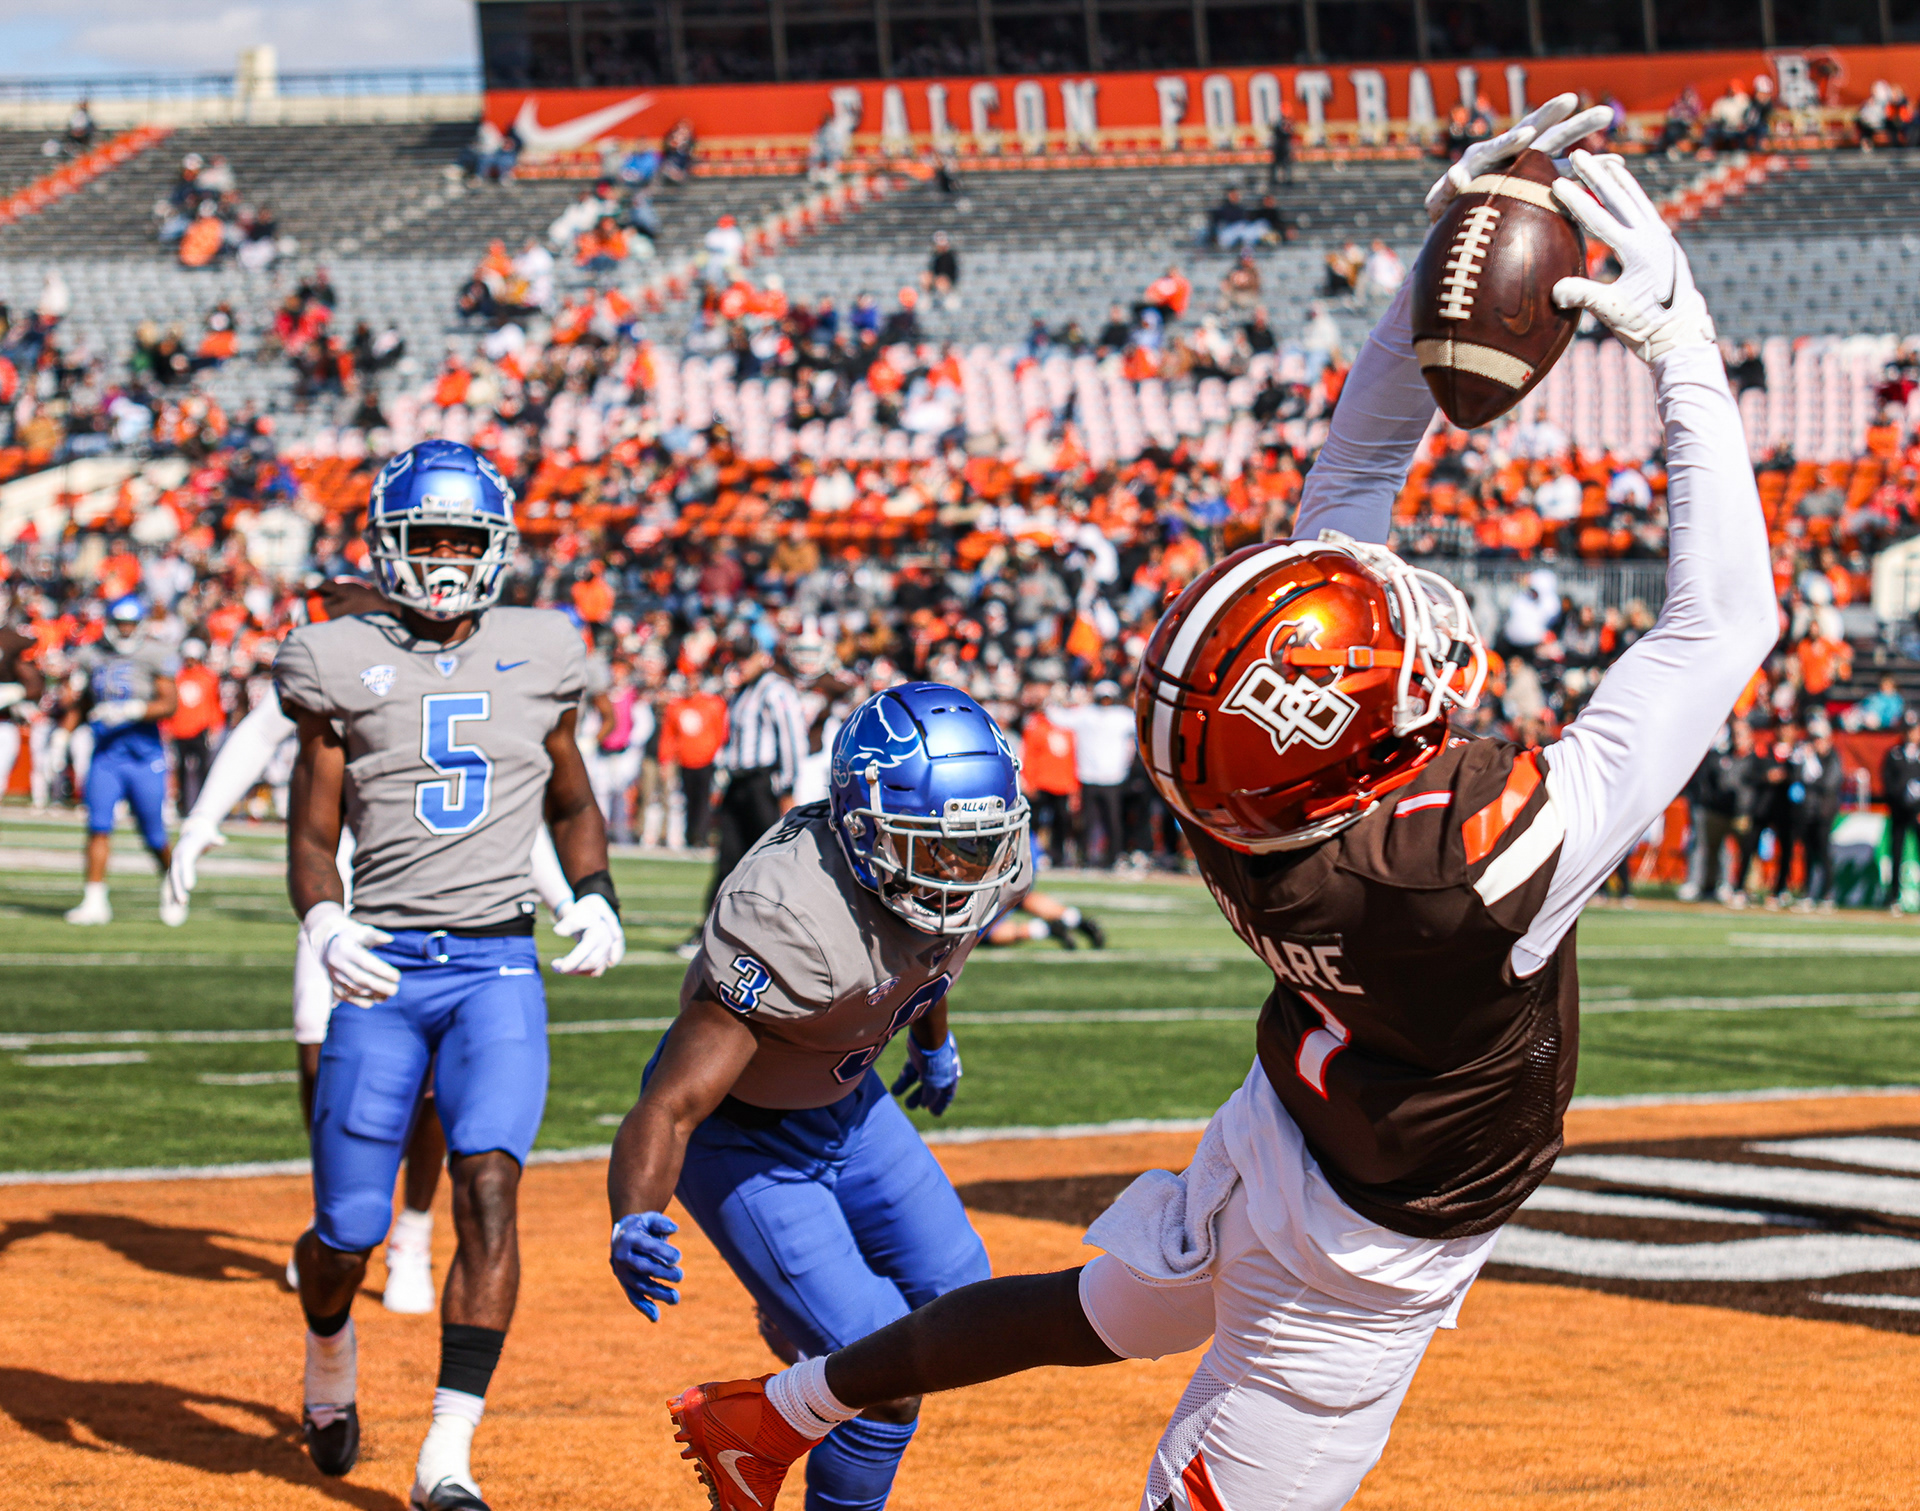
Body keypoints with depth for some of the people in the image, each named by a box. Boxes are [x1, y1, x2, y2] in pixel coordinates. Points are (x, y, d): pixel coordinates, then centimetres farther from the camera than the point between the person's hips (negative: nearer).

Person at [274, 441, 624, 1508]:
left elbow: (571, 800, 22)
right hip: (383, 973, 0)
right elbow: (313, 836, 4)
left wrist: (597, 896, 5)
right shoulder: (343, 665, 2)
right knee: (350, 1231, 1)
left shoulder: (537, 658, 8)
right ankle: (331, 1363, 38)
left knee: (488, 1184, -19)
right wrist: (325, 926, -16)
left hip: (499, 968, 0)